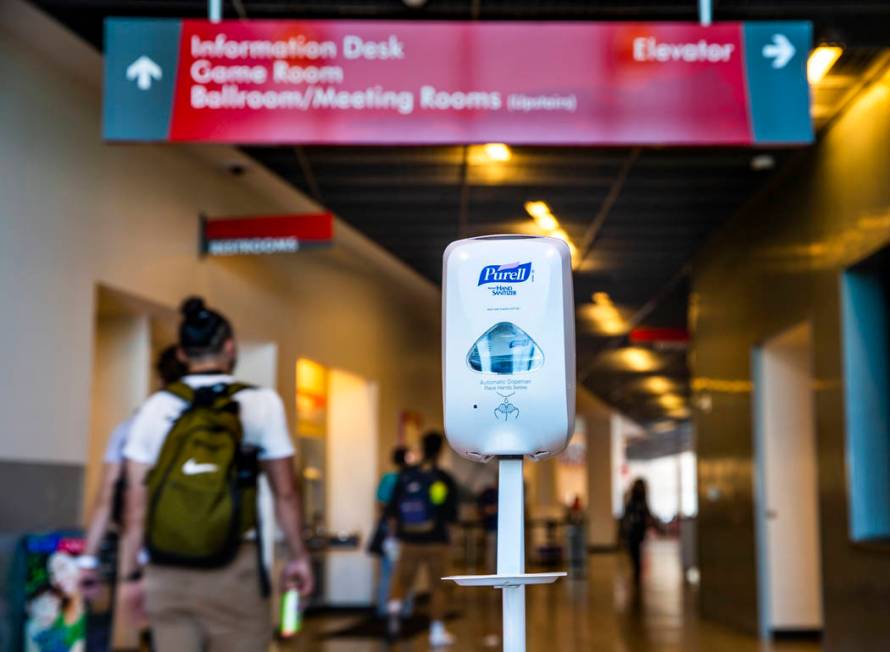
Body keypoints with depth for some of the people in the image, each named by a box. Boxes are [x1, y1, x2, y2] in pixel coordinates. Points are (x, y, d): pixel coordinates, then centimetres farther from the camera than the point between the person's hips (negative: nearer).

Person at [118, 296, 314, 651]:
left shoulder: (155, 407, 3)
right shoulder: (261, 403, -2)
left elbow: (136, 502, 2)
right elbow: (285, 493, 2)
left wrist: (130, 573, 9)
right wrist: (298, 556, 12)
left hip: (167, 572, 3)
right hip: (234, 568, -2)